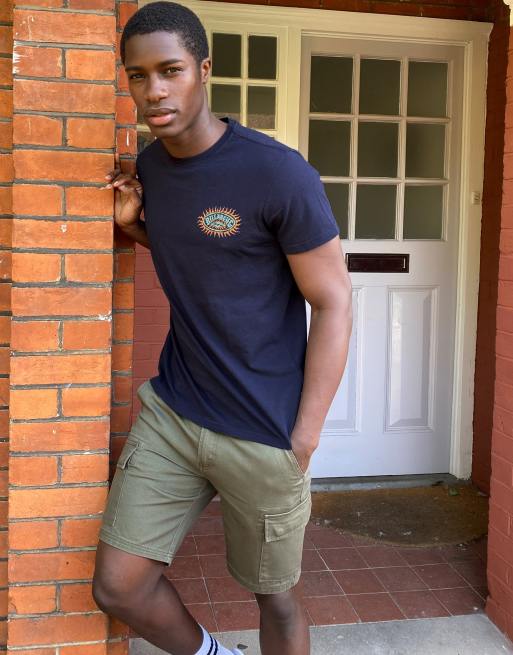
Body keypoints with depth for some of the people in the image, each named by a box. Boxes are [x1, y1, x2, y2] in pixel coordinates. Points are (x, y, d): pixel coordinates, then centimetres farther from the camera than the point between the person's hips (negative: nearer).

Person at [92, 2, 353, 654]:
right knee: (117, 586, 6)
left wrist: (302, 443, -13)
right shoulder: (149, 165, 4)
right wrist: (132, 222, 0)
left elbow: (333, 304, -12)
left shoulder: (279, 173, -16)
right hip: (171, 410, 6)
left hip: (263, 433, -5)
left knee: (275, 598, 12)